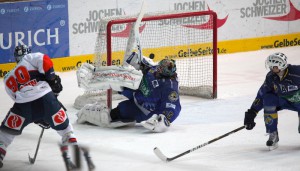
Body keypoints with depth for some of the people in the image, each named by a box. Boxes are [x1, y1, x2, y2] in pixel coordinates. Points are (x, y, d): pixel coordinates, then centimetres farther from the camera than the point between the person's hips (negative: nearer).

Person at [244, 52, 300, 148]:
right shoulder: (271, 77, -13)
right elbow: (262, 94, -4)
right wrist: (251, 112, -8)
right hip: (284, 100, 4)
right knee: (268, 99, -21)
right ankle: (273, 134, -12)